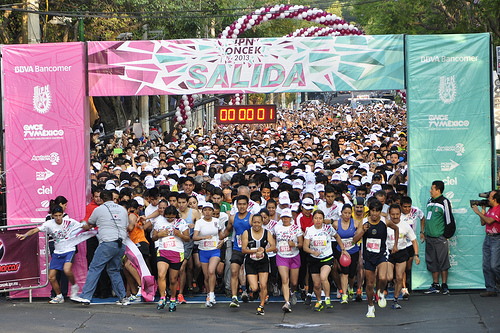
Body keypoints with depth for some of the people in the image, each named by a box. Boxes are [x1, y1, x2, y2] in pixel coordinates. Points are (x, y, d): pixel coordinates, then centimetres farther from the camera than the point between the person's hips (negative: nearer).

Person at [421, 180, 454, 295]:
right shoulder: (430, 201, 13)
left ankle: (444, 286, 4)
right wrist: (422, 231, 19)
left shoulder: (444, 202, -9)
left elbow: (449, 220, -8)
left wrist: (446, 234, -8)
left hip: (440, 238, -7)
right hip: (429, 237, 7)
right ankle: (435, 286, 16)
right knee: (432, 262, 9)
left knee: (443, 262, -2)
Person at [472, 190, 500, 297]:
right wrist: (483, 210, 8)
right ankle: (491, 290, 9)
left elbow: (489, 221, -23)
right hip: (487, 238, 9)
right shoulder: (490, 209, 15)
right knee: (486, 266, 5)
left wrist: (478, 212, -13)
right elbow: (483, 223, 17)